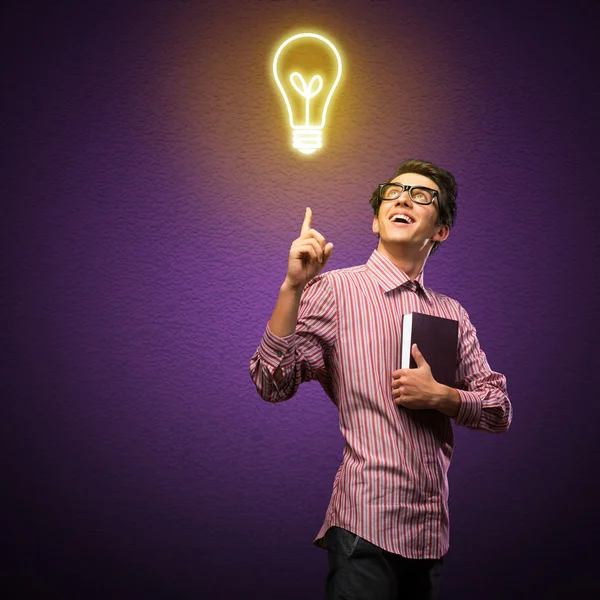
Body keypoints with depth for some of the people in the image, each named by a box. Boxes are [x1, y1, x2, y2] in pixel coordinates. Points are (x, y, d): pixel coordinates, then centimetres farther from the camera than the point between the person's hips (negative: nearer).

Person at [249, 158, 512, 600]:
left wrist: (440, 396, -8)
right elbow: (272, 384, -11)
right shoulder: (333, 290, -2)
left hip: (431, 528, 5)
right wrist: (293, 286, -21)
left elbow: (500, 411, 12)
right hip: (366, 523, -5)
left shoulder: (452, 313, 12)